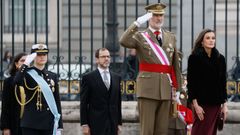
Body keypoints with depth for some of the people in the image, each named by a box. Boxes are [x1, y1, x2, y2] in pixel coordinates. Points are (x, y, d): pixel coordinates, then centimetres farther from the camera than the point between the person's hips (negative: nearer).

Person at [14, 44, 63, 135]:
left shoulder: (53, 76, 11)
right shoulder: (27, 74, 0)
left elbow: (57, 101, 11)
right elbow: (17, 81, -26)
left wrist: (59, 126, 6)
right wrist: (26, 62, -19)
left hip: (49, 124, 3)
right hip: (31, 124, -3)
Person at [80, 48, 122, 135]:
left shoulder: (116, 78, 13)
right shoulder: (88, 78, -1)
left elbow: (118, 102, 15)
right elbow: (83, 104, -2)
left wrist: (119, 123, 11)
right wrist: (84, 124, -8)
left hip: (112, 124, 4)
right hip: (96, 124, -4)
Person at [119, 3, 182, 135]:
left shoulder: (171, 37, 14)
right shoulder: (140, 36, 2)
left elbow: (175, 64, 16)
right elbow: (123, 41, -20)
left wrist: (175, 87, 13)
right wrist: (138, 22, -23)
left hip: (165, 88, 4)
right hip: (147, 88, -4)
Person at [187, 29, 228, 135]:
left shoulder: (220, 58, 10)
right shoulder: (194, 58, -3)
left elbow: (223, 82, 13)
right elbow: (191, 83, -6)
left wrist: (224, 104, 8)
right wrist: (195, 104, -12)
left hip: (216, 104, 4)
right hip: (202, 103, -4)